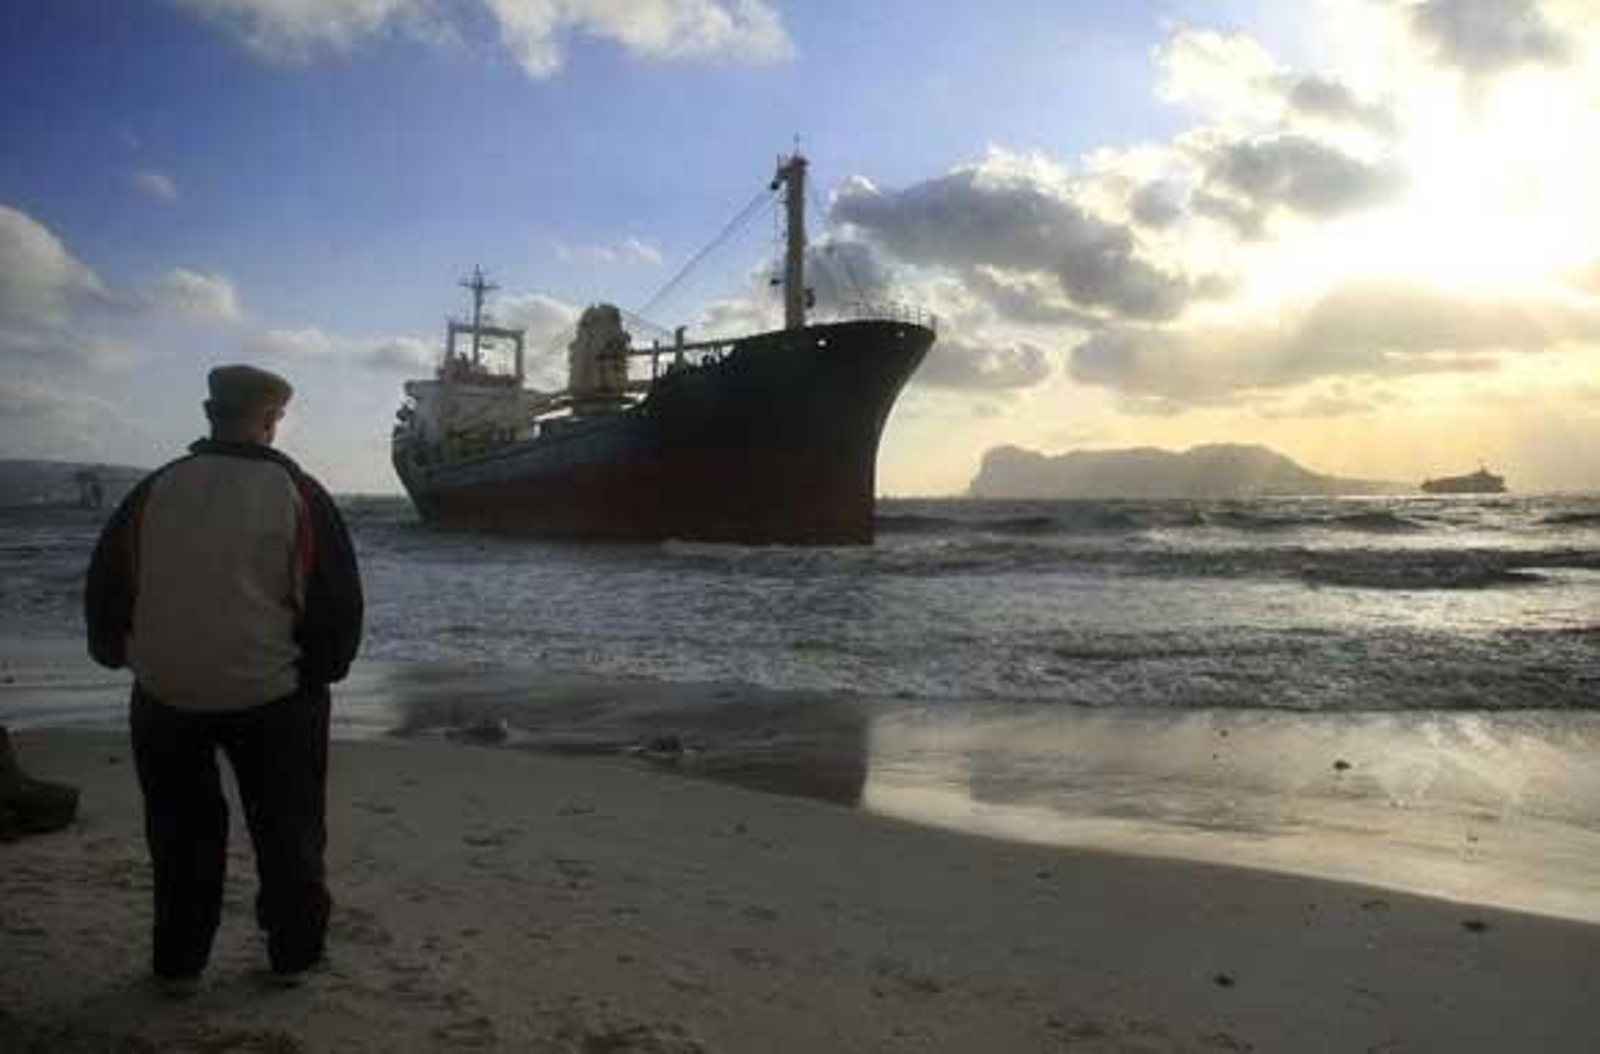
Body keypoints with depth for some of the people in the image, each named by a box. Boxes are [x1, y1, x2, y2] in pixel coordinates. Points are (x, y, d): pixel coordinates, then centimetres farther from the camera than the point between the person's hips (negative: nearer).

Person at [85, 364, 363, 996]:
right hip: (271, 696, -2)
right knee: (286, 829, 13)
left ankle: (179, 963, 25)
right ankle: (293, 954, 23)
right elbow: (341, 600, -7)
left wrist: (117, 653, 22)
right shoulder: (298, 494, -8)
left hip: (166, 695, 2)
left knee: (181, 831, 17)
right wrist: (321, 670, 8)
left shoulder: (155, 490, 0)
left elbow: (104, 586, 6)